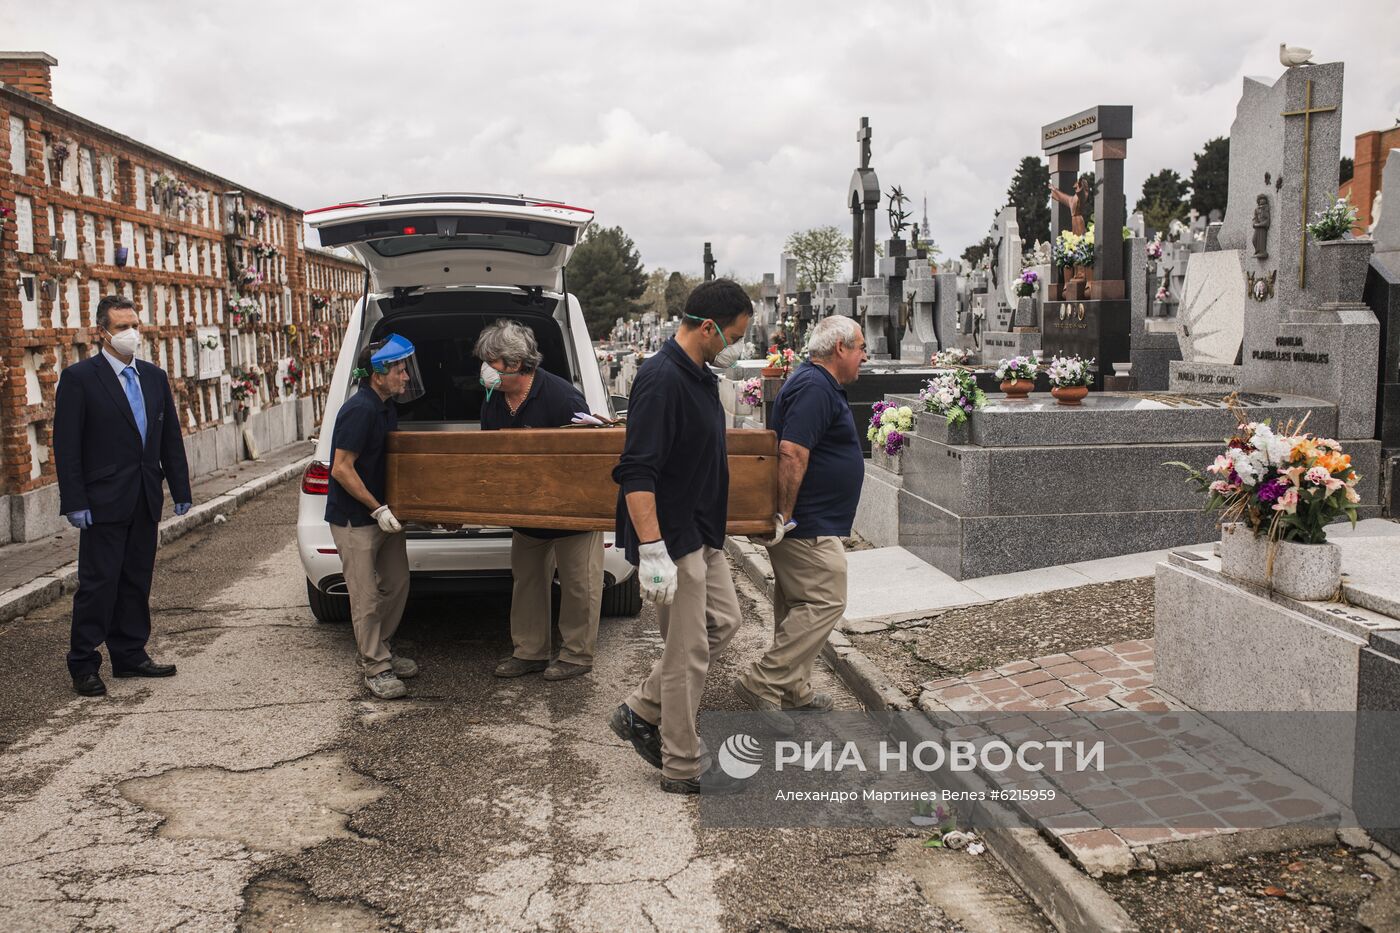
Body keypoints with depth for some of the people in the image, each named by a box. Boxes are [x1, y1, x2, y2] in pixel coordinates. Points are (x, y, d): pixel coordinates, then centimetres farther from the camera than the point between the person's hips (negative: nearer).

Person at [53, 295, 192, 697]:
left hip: (145, 501, 6)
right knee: (98, 584, -1)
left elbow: (171, 438, 14)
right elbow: (66, 447, -9)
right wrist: (75, 502, -14)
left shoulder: (155, 377, 11)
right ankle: (84, 666, 9)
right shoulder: (79, 378, -7)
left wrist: (180, 490, 9)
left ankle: (130, 656, 23)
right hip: (104, 502, -6)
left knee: (137, 582, 12)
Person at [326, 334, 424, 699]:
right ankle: (375, 669, 9)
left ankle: (380, 651, 30)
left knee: (396, 585, 15)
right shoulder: (360, 410, -21)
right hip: (354, 519, -9)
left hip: (383, 514, 9)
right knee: (367, 598, -1)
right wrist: (377, 509, -20)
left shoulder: (385, 408, 8)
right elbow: (342, 469, -22)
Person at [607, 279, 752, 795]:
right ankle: (683, 767, 16)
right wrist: (651, 552, -31)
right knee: (688, 650, 1)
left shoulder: (699, 376, 9)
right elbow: (637, 472, -28)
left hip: (701, 533, 10)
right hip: (671, 538, -10)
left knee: (722, 621, 18)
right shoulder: (661, 379, -22)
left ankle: (641, 712, 26)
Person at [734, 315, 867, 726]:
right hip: (809, 527, -11)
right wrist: (784, 516, -25)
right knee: (824, 603, -7)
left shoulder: (817, 384, 18)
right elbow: (792, 453, -27)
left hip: (799, 524, 11)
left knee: (796, 604, 15)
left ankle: (791, 690, 24)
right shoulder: (815, 388, -18)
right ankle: (761, 681, -4)